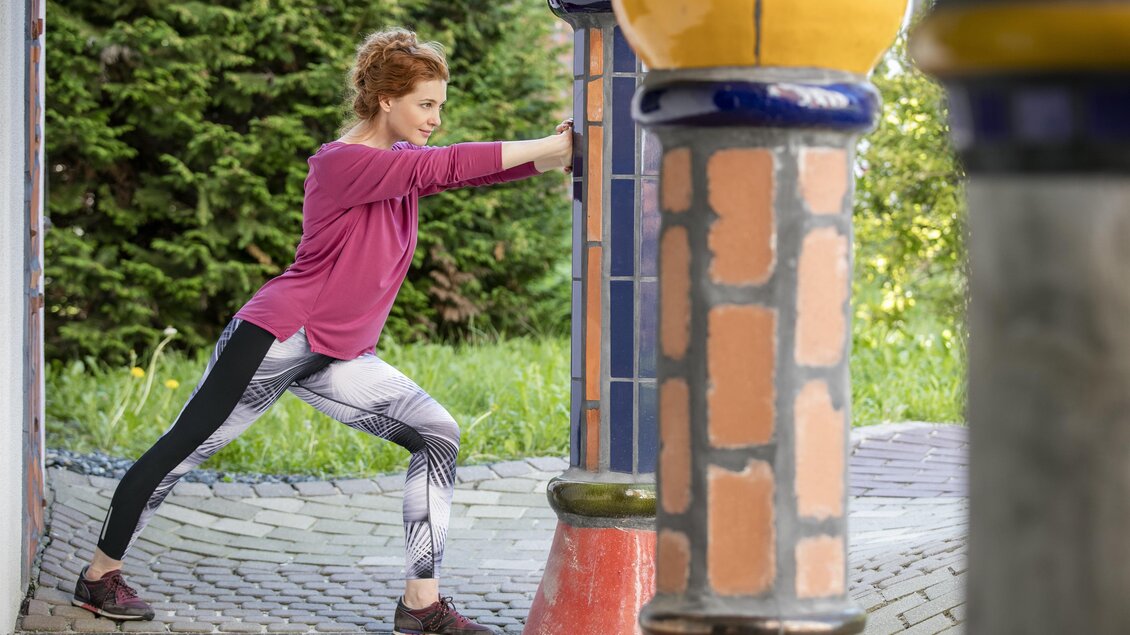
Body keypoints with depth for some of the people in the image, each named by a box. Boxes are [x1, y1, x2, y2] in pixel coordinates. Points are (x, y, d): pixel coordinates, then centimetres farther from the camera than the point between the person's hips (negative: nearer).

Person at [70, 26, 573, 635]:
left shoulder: (400, 161, 9)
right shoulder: (341, 162, -19)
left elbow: (471, 170, 0)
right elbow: (446, 166, -27)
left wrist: (555, 153, -17)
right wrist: (546, 147, -26)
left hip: (339, 357, 9)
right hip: (277, 338, -9)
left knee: (438, 437, -4)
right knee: (183, 448, 1)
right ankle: (100, 574, 17)